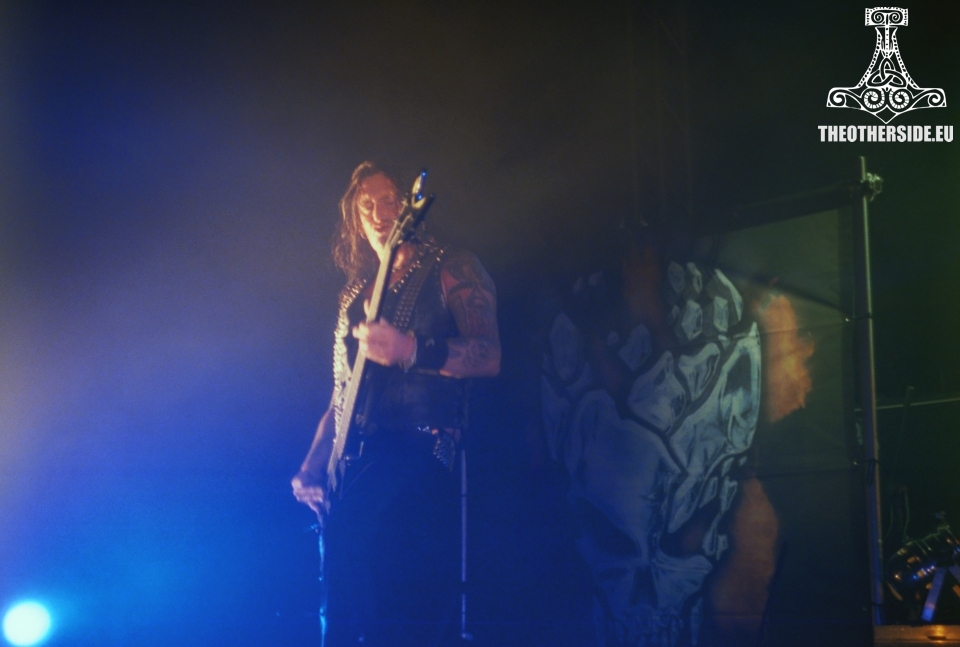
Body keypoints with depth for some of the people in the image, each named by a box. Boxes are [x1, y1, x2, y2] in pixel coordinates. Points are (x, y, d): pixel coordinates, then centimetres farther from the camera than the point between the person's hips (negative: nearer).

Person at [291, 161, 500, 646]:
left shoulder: (449, 269, 2)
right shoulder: (355, 292, 21)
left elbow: (488, 356, -12)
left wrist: (410, 351, -28)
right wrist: (312, 467, 10)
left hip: (420, 462, -6)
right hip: (354, 470, 7)